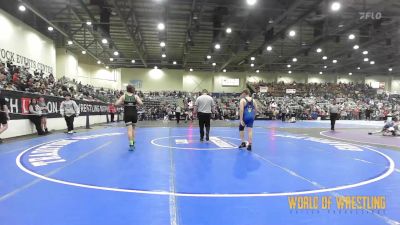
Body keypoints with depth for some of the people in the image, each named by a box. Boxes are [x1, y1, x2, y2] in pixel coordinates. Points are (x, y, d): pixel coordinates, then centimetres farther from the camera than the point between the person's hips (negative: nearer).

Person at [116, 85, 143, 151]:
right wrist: (136, 103, 7)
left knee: (129, 129, -5)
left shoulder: (123, 96, 2)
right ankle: (133, 143, 24)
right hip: (134, 113, 1)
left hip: (127, 114, -1)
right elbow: (141, 103, -11)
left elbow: (116, 104, -5)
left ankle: (131, 144, -18)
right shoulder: (135, 96, 1)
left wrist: (122, 103, 11)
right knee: (133, 129, 17)